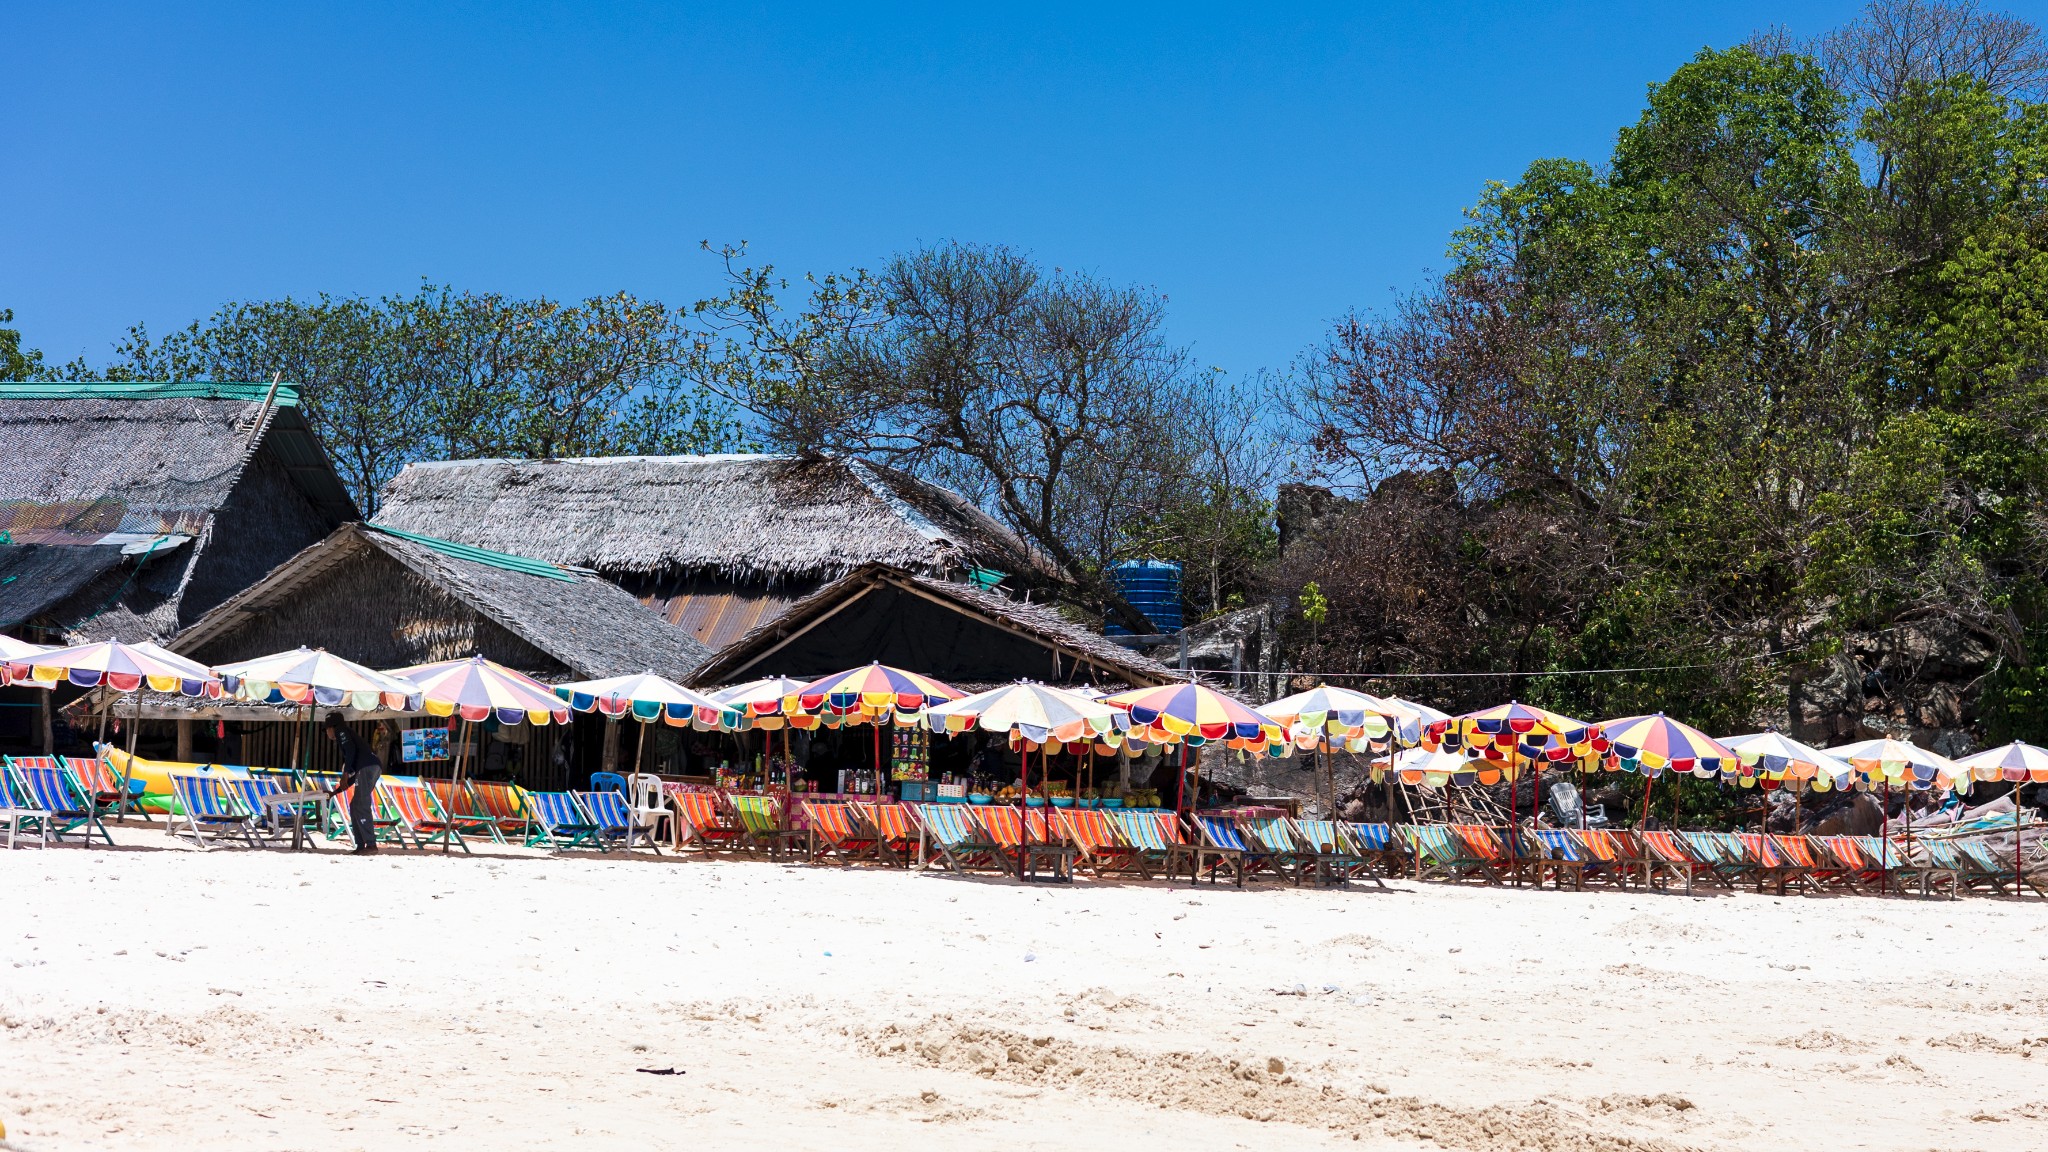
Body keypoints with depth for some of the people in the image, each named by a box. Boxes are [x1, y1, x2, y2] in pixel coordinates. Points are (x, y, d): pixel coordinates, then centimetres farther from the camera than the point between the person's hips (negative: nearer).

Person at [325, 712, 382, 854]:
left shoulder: (340, 731, 11)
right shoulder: (341, 741, 36)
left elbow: (350, 749, -10)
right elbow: (354, 775, 34)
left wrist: (345, 774, -12)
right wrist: (337, 790, 38)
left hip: (367, 766, -9)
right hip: (374, 767, 9)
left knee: (361, 806, -14)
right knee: (355, 806, 14)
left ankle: (371, 845, -22)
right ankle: (360, 846, 9)